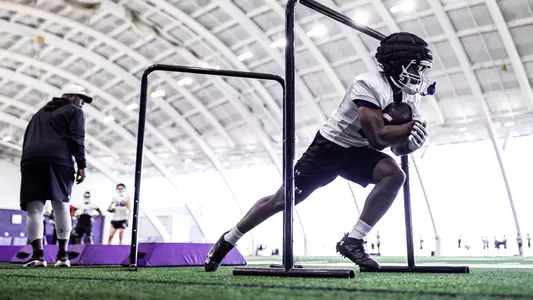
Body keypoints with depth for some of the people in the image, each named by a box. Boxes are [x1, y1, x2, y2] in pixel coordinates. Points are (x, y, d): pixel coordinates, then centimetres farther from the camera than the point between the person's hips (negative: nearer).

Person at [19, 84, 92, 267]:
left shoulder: (40, 113, 34)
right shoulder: (74, 111, 14)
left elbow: (27, 139, 26)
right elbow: (76, 139, -1)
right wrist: (81, 165, -4)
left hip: (30, 160, 5)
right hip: (58, 160, -4)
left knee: (34, 208, -4)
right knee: (61, 206, -2)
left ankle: (38, 254, -16)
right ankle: (62, 255, -4)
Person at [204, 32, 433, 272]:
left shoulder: (408, 95, 0)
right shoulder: (370, 85, -26)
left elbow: (397, 148, 2)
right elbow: (377, 139, -32)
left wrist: (412, 141, -19)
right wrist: (410, 127, -23)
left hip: (357, 151, 7)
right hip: (329, 146, -7)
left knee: (395, 175, -20)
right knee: (282, 201, -3)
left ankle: (353, 241, -13)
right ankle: (227, 240, 17)